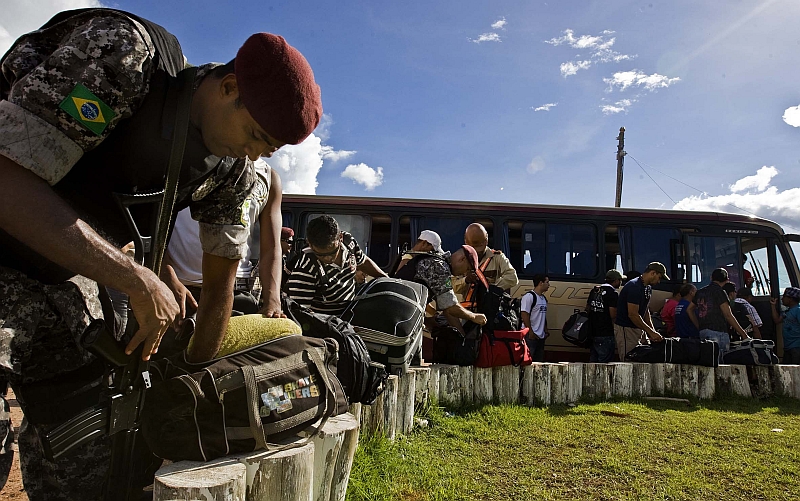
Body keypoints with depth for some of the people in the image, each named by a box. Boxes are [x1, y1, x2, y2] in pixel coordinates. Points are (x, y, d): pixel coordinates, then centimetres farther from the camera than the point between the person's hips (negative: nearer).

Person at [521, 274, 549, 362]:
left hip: (541, 336, 9)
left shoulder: (544, 298, 16)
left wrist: (545, 330, 15)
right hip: (531, 336, -9)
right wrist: (530, 332, -18)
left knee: (540, 361, 13)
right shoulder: (529, 296, -12)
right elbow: (524, 315, -17)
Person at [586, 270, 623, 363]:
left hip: (592, 332, 8)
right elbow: (613, 315, -17)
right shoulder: (613, 293, -11)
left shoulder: (594, 290, 11)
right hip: (606, 334, -8)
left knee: (593, 360, 15)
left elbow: (587, 309, 18)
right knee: (604, 363, -2)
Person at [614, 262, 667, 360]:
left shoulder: (648, 288, 11)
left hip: (639, 328, 10)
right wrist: (651, 332, -18)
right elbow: (632, 315, -23)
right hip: (625, 329, -9)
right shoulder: (634, 287, -20)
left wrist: (653, 331, 8)